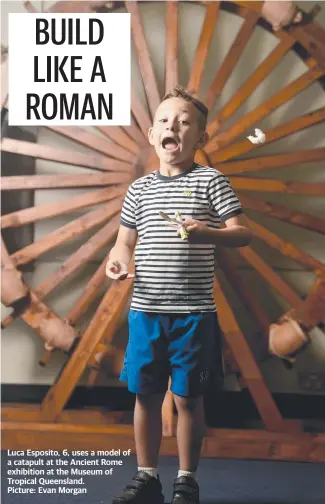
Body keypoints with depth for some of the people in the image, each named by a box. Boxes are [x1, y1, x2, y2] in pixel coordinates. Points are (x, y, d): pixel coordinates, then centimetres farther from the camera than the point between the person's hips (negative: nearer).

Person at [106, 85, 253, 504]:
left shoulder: (210, 181, 0)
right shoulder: (140, 188, 9)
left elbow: (243, 233, -6)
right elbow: (126, 240, 15)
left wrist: (208, 234, -25)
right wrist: (118, 260, -7)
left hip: (193, 312, -3)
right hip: (145, 310, 3)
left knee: (187, 398, 5)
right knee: (146, 395, 9)